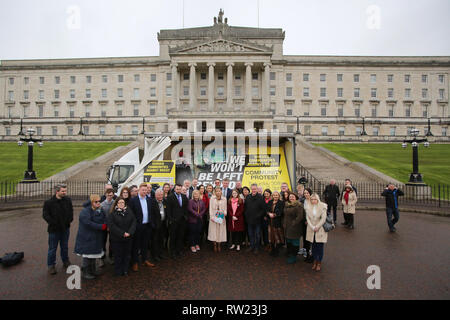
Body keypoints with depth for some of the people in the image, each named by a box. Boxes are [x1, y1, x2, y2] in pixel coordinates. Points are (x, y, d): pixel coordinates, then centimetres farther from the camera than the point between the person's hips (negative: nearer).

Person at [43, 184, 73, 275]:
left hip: (65, 228, 4)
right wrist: (53, 223, -16)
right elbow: (45, 215, -10)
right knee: (52, 248, 7)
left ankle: (66, 261, 35)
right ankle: (51, 265, 23)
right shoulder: (49, 202, -14)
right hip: (54, 229, -4)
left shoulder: (68, 200, -1)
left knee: (65, 246, 18)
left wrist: (70, 219, 1)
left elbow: (71, 210, 12)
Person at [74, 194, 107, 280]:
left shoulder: (100, 211, 7)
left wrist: (105, 225, -19)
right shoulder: (85, 211, -16)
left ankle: (92, 270, 31)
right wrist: (101, 226, -24)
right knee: (87, 255, 0)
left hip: (96, 238, 7)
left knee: (93, 254, 17)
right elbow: (88, 223, -26)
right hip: (87, 237, -7)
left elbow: (104, 221, 5)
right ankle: (85, 272, 17)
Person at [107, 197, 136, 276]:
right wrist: (122, 233, -18)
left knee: (127, 255, 11)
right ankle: (118, 272, 23)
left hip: (128, 238, 3)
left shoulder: (129, 212, 6)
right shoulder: (112, 214, -6)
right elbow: (112, 226, -15)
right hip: (117, 239, -3)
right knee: (118, 256, 6)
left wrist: (129, 232, -14)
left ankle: (125, 271, 25)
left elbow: (134, 222, 0)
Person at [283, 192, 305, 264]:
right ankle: (289, 255, 33)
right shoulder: (286, 205, 10)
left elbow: (300, 217, -21)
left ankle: (293, 257, 17)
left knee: (295, 242, 4)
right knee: (288, 241, 17)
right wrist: (284, 223, 13)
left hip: (295, 228, -7)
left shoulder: (299, 206, -14)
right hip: (287, 227, 8)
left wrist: (293, 223, -19)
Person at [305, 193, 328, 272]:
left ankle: (319, 262, 15)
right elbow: (308, 218, 0)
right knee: (313, 246, 8)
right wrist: (312, 227, -10)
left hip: (320, 229, -3)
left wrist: (317, 227, -13)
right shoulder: (308, 207, 3)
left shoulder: (323, 206, -7)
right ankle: (315, 261, 22)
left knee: (320, 246, 1)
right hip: (311, 230, 3)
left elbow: (323, 218, -11)